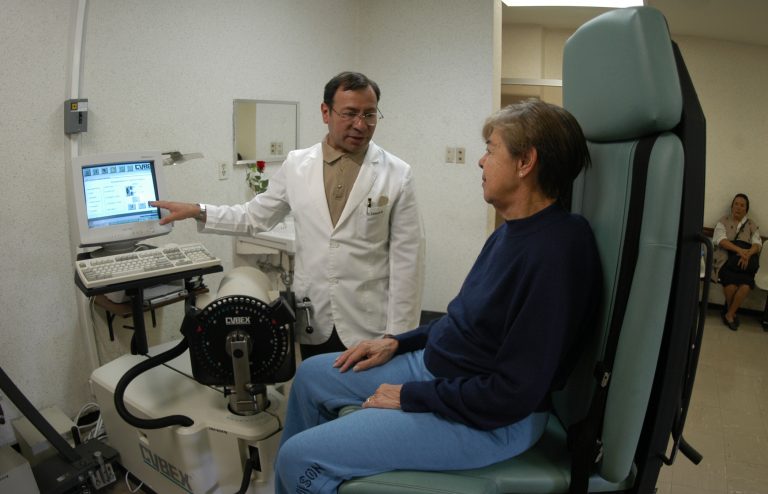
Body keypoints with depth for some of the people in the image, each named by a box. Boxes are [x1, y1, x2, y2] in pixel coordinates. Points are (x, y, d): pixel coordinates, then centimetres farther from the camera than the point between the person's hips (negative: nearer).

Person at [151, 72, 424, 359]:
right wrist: (197, 212, 4)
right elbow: (255, 217, 14)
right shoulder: (296, 164, 2)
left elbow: (406, 260, -6)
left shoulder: (397, 174, -5)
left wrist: (398, 335, -8)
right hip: (313, 322, 3)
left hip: (371, 325, -2)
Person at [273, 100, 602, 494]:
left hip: (488, 421, -9)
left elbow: (513, 394, -26)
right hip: (437, 366, 10)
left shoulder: (556, 253, -27)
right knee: (312, 374, 16)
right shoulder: (513, 231, 5)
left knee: (301, 457, -13)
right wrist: (397, 342, 7)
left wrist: (409, 396, -16)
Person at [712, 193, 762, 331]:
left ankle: (729, 314, -8)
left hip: (743, 262, 2)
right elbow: (721, 240, -9)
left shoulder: (751, 225, 14)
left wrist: (747, 254, -22)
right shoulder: (723, 221, 7)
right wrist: (739, 250, -24)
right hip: (725, 260, -2)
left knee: (746, 286, -28)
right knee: (731, 284, -30)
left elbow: (757, 244, 0)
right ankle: (731, 312, -2)